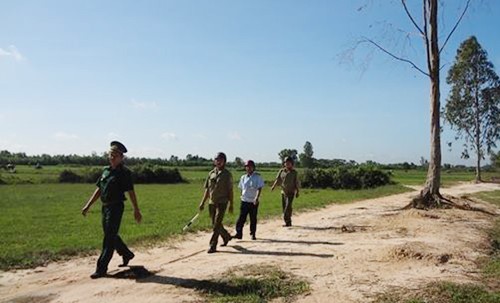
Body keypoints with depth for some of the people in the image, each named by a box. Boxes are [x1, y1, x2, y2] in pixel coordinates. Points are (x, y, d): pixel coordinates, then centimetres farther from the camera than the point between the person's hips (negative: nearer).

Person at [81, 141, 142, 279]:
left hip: (116, 207, -8)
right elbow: (98, 190, 16)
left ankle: (101, 269, 2)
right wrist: (88, 205, 13)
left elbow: (131, 192, -10)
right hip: (105, 207, 8)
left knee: (109, 238, -5)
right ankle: (127, 254, 37)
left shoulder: (124, 173, -9)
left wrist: (136, 210, -11)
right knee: (110, 235, 17)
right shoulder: (106, 170, 11)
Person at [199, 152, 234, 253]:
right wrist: (203, 202, 8)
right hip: (212, 202, 6)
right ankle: (226, 237, 38)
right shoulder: (211, 173, 9)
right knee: (215, 224, 14)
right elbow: (207, 189, 12)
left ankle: (213, 246, -4)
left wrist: (231, 205, -7)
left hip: (222, 203, -6)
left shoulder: (227, 174, -5)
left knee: (216, 225, -10)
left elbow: (230, 191, -5)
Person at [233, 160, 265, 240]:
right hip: (244, 201, 2)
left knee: (253, 219, 7)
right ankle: (239, 233, 1)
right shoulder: (243, 177, 7)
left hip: (253, 201, -2)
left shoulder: (257, 177, -5)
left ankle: (253, 234, 19)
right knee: (241, 218, -2)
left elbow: (259, 188, -13)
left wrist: (257, 198, -25)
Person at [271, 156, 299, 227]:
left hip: (291, 192, -4)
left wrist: (297, 192, -2)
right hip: (283, 192, 4)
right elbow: (278, 179, -3)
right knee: (284, 207, 7)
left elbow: (296, 183, 1)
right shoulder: (281, 171, 6)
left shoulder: (294, 172, -1)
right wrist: (273, 186, -19)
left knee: (288, 206, -18)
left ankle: (287, 221, -17)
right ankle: (289, 222, 18)